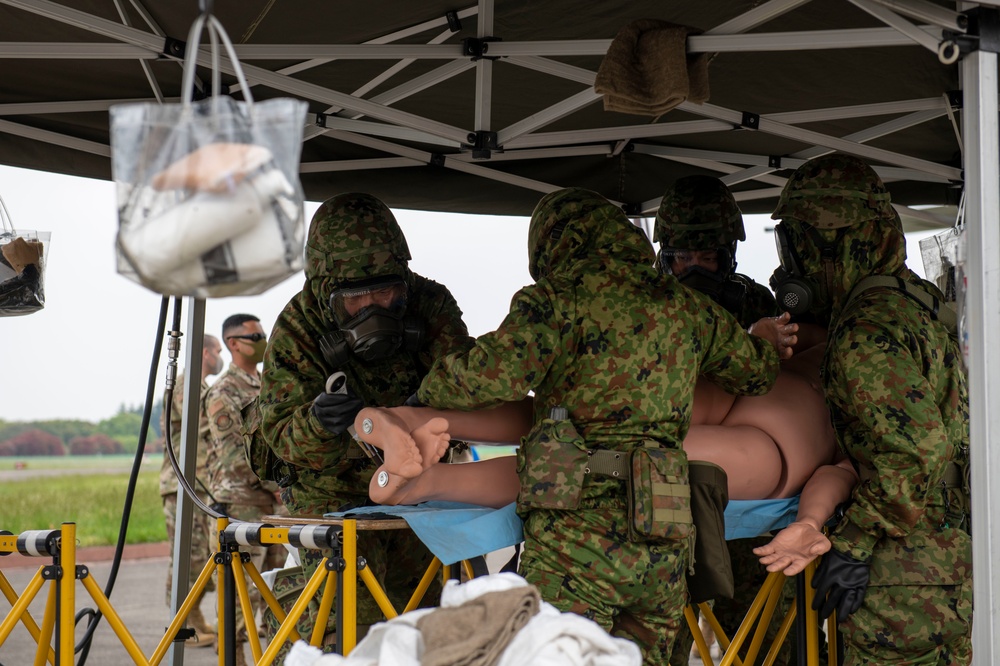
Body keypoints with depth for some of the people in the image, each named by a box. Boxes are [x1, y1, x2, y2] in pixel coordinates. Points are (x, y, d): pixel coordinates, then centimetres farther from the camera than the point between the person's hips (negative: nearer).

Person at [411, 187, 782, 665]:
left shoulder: (558, 297, -2)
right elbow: (760, 372, 30)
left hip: (578, 536, -6)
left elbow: (500, 373, -18)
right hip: (665, 544, 6)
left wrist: (429, 391, 1)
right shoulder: (686, 308, 16)